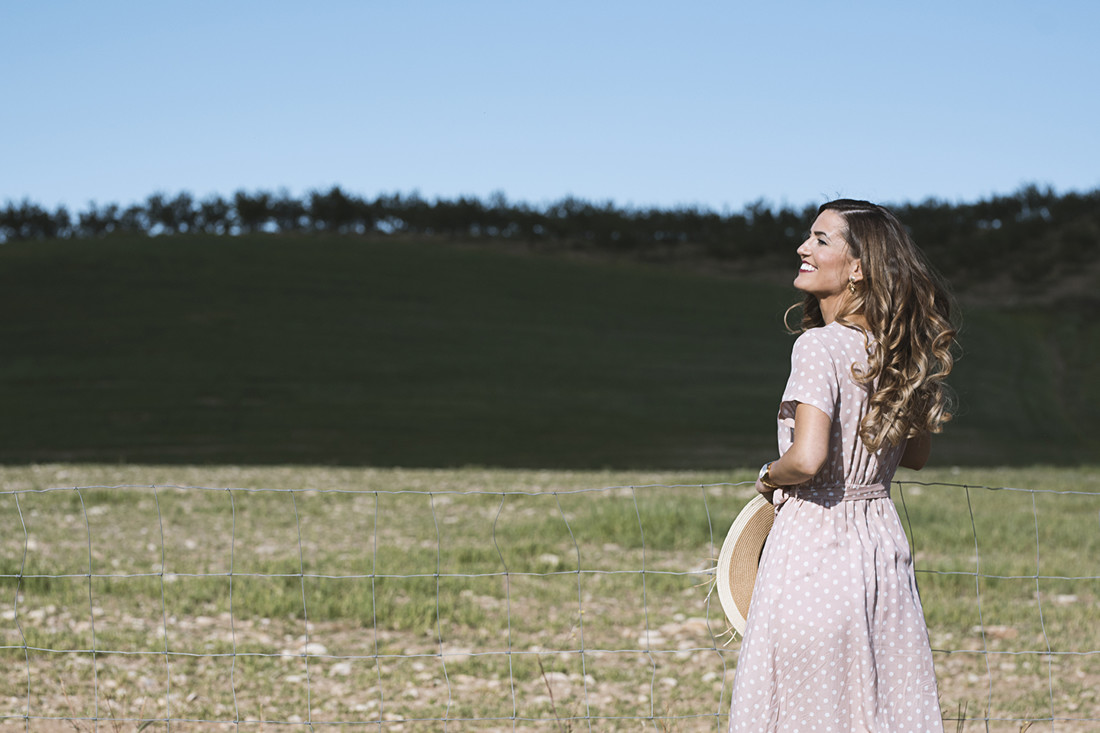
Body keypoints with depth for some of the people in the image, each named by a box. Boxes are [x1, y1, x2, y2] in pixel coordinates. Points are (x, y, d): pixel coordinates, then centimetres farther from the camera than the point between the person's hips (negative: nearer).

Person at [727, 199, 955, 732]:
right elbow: (916, 453, 18)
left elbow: (808, 458, -25)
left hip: (813, 544, -7)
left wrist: (770, 475, -6)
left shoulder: (819, 347, -16)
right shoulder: (901, 350, 6)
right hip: (883, 542, 7)